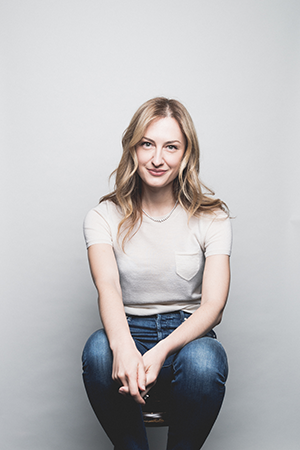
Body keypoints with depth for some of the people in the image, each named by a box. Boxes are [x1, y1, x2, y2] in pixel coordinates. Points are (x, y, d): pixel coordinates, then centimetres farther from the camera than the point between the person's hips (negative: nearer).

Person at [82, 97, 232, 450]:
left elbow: (213, 305, -11)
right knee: (99, 350, -33)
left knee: (204, 360, -34)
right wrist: (124, 348, -41)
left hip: (188, 334, 0)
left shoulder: (211, 218, -1)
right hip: (128, 331, 1)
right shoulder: (105, 216, 0)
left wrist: (160, 352, -30)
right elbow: (107, 286, -19)